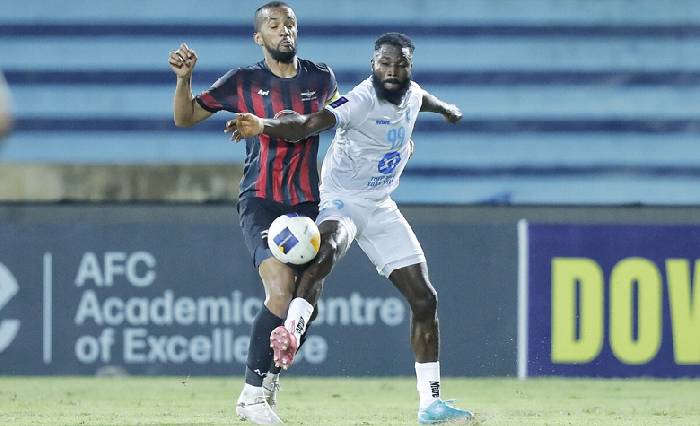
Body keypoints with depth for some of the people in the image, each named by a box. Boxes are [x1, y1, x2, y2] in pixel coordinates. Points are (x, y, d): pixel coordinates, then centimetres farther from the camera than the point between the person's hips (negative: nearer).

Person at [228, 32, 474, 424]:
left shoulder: (412, 95, 0)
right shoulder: (361, 101, -23)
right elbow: (310, 123, -40)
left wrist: (446, 109, 51)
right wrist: (263, 126, -60)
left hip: (381, 208, 7)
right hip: (341, 201, -7)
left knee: (424, 299, 4)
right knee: (330, 246, -43)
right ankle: (292, 329, -55)